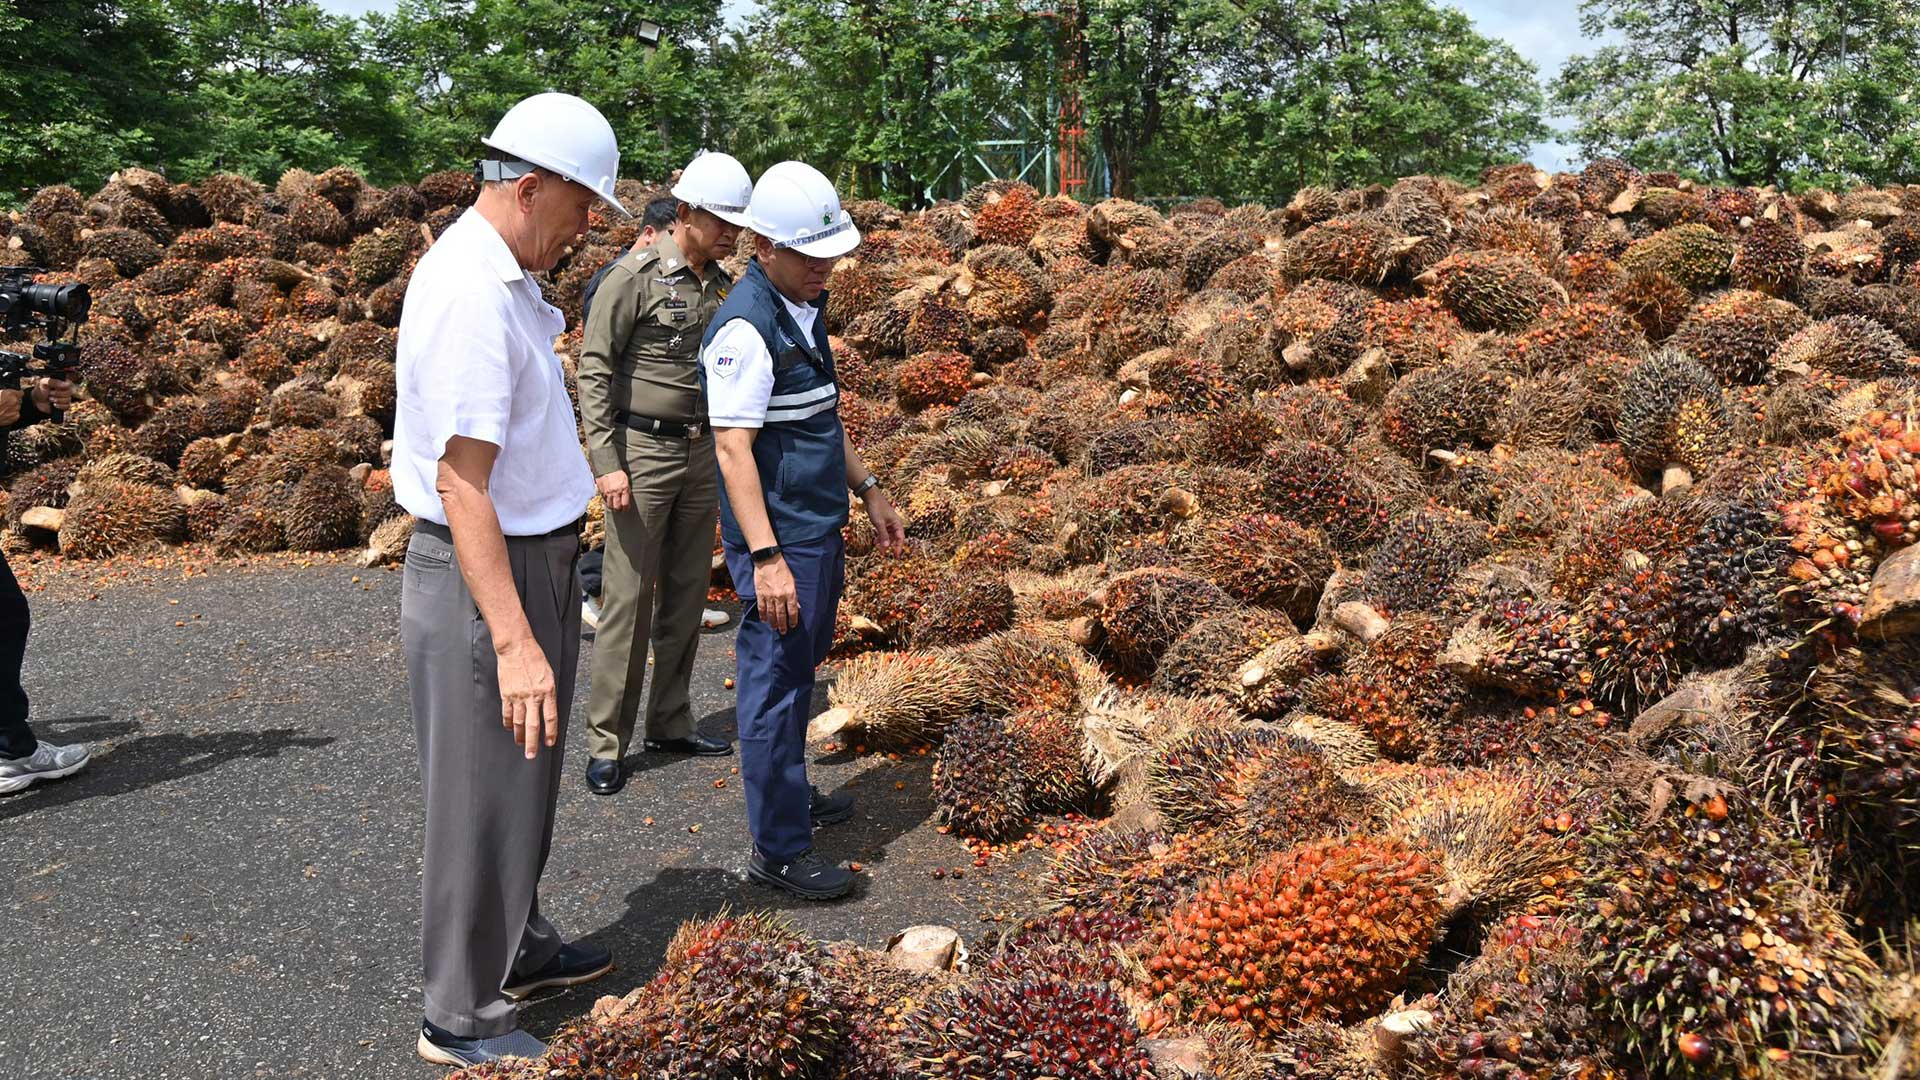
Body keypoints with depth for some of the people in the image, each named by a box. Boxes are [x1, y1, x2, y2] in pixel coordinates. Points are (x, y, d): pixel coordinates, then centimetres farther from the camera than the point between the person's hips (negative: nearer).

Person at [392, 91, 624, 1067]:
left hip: (532, 557, 10)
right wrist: (515, 642, -30)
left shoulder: (503, 278, 9)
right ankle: (461, 1016, 17)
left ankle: (517, 948, 39)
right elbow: (461, 483, -28)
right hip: (485, 576, -10)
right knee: (485, 797, 2)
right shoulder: (471, 293, -23)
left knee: (524, 783, 22)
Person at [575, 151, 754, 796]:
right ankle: (607, 743, 5)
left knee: (687, 595, 11)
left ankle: (670, 724, 23)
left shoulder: (723, 285, 9)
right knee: (629, 598, -4)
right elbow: (594, 369, -11)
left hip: (702, 452, 7)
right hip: (642, 451, -6)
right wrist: (606, 464, -16)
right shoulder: (635, 277, -11)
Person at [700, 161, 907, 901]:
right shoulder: (746, 327, -19)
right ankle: (778, 848, 7)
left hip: (820, 528, 10)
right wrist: (765, 557, -29)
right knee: (775, 684, -2)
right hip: (780, 538, -9)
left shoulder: (804, 310, 11)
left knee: (799, 670, 20)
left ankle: (792, 796, 35)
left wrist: (868, 492, 23)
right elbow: (733, 450, -24)